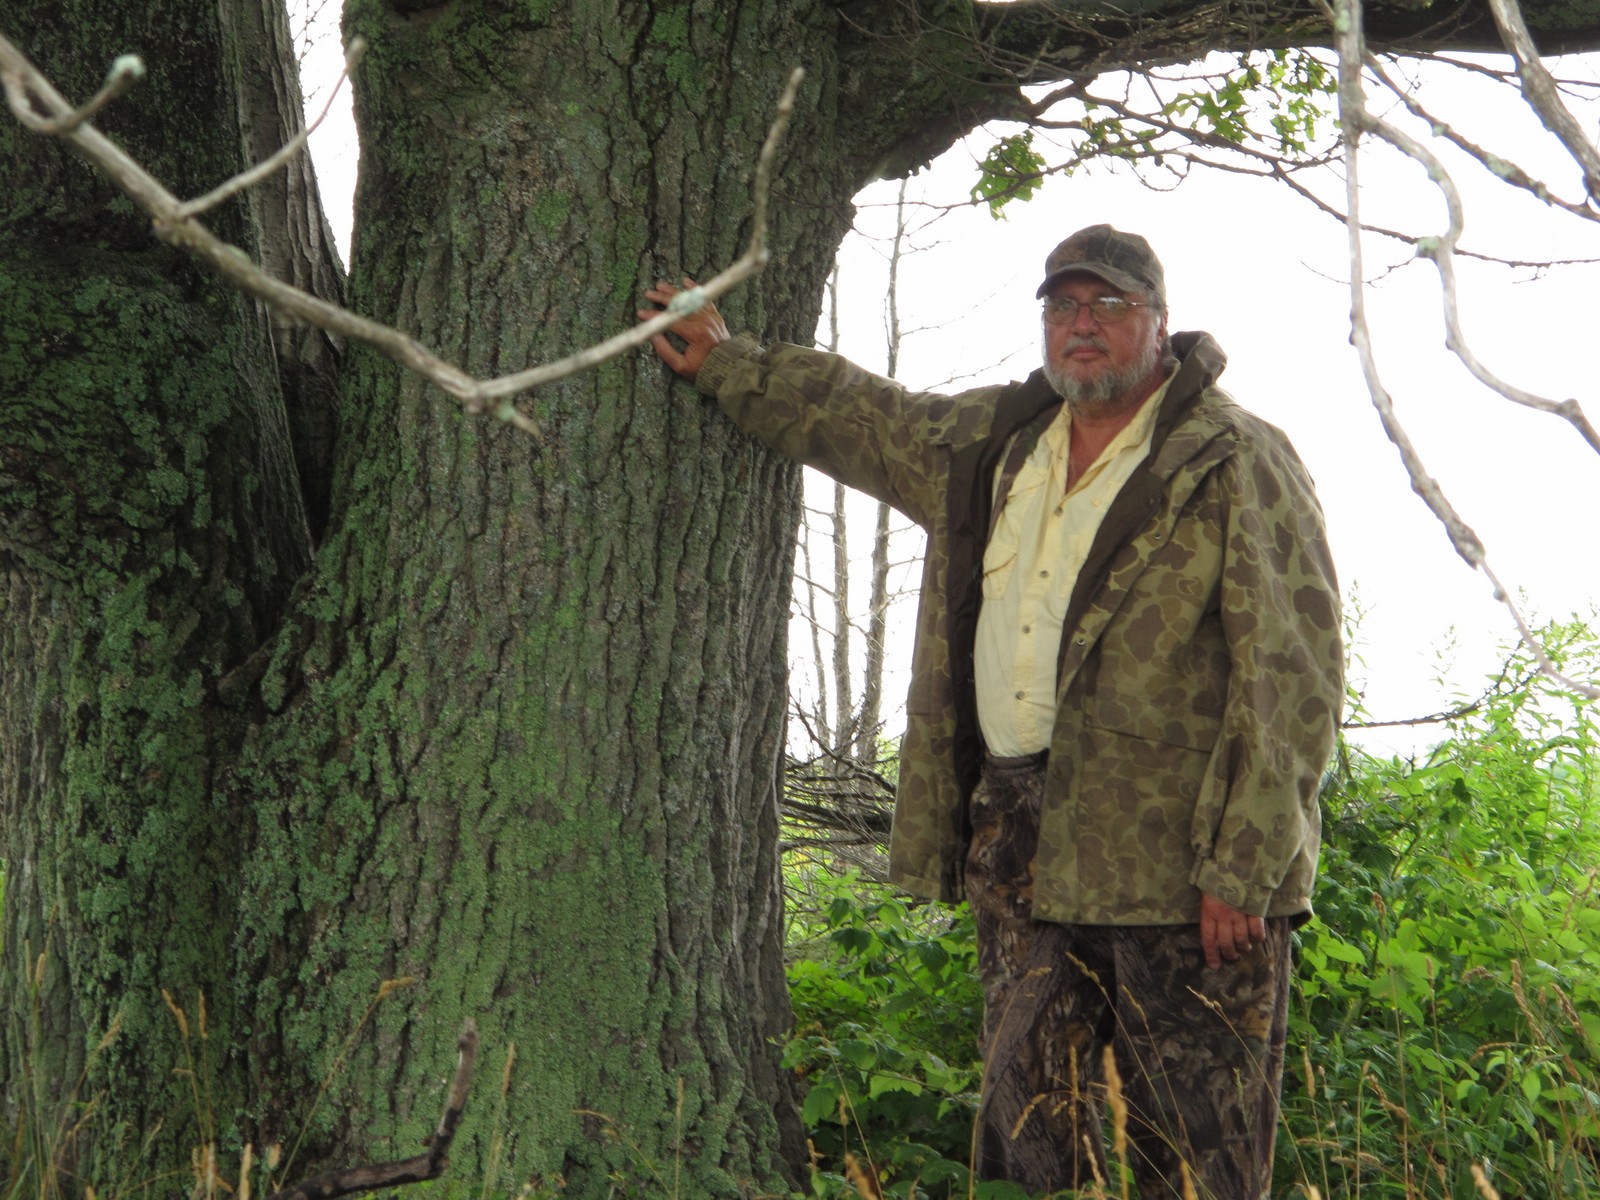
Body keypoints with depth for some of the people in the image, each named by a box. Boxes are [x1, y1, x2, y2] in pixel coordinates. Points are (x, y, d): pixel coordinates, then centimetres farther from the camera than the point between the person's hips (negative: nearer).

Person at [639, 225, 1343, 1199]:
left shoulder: (1237, 464, -5)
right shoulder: (988, 443, 16)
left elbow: (1291, 682, -11)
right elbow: (859, 414, 34)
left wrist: (1242, 872, -16)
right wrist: (726, 365, 33)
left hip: (1179, 863, -6)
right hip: (1020, 849, 6)